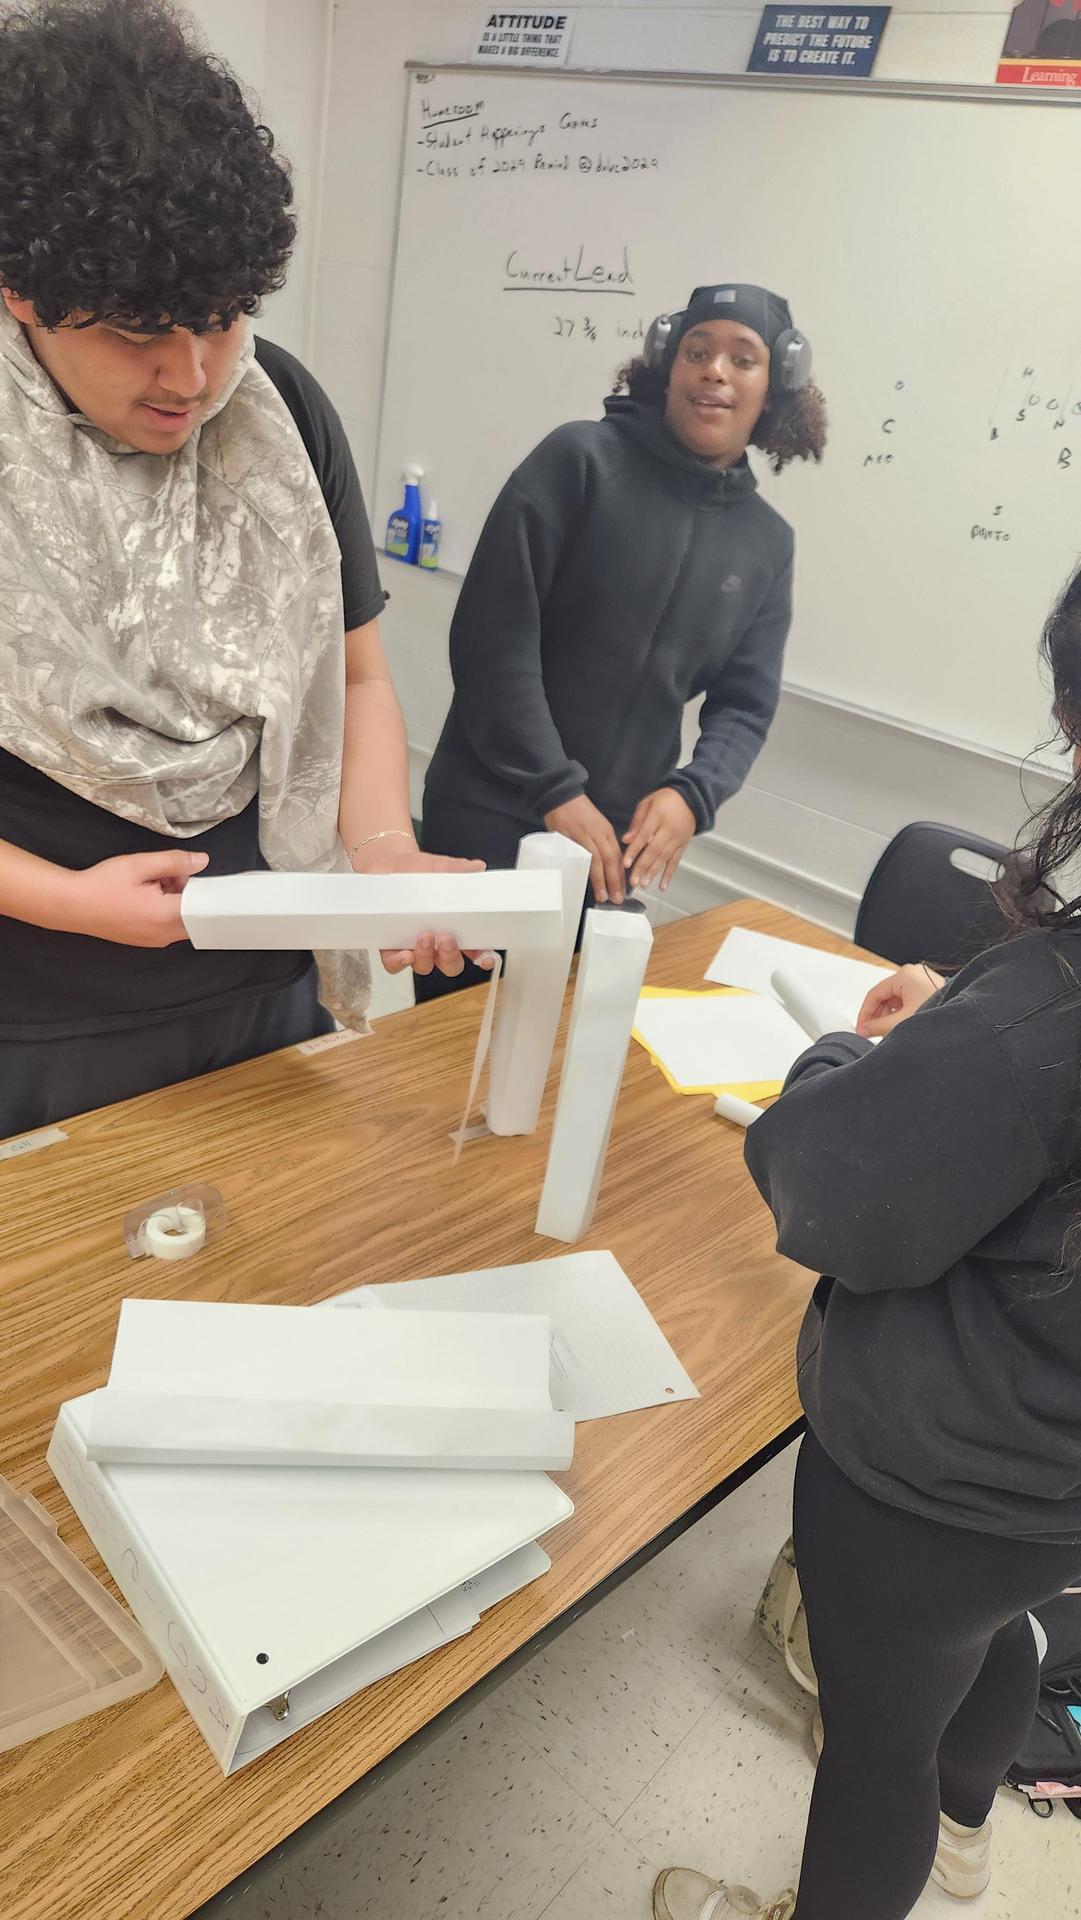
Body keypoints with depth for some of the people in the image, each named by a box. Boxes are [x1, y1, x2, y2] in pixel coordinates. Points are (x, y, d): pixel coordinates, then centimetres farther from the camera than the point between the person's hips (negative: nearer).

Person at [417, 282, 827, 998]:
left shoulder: (767, 542, 9)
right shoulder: (582, 459, -6)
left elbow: (745, 704, 9)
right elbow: (494, 632, -12)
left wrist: (692, 795, -12)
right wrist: (557, 792, -16)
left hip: (620, 841, 4)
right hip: (490, 820, -4)